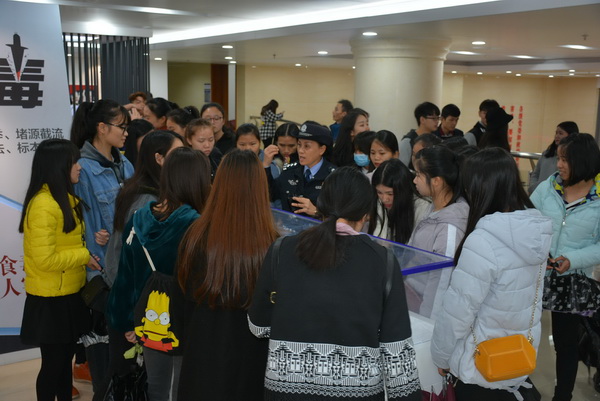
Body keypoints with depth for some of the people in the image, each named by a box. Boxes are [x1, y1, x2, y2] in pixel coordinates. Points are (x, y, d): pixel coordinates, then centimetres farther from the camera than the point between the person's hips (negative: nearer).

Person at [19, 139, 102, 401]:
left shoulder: (65, 199, 10)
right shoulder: (43, 204, -22)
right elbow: (45, 259, -26)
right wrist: (84, 256, -15)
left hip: (69, 293, 9)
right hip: (50, 299, -9)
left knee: (66, 357, 19)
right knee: (53, 362, 5)